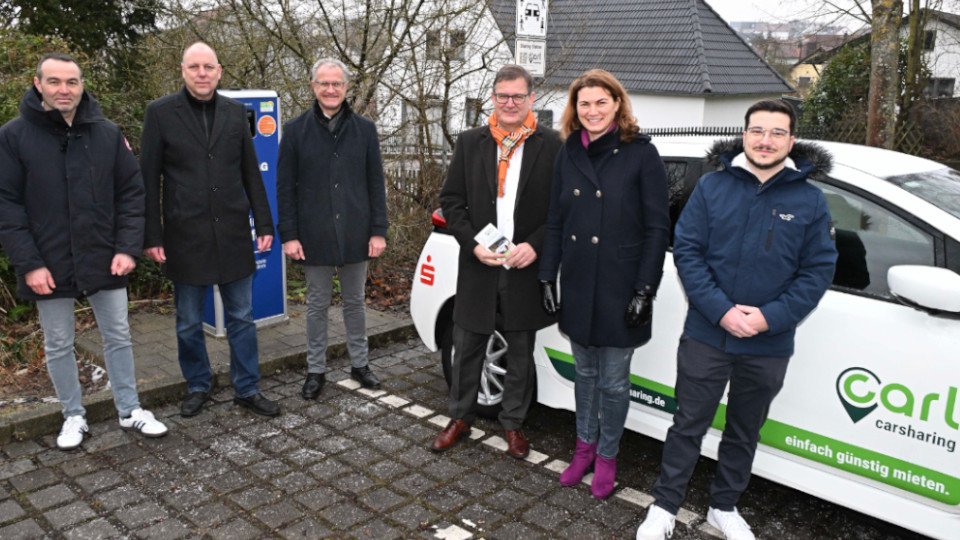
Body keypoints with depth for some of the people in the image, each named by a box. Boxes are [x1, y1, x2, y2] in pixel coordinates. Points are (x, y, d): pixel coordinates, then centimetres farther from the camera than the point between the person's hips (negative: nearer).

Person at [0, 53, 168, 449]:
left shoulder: (108, 133, 1)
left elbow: (132, 193, 3)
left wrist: (128, 248, -6)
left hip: (104, 262, 1)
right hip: (49, 267, -1)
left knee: (118, 337, 10)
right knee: (58, 346, 11)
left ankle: (130, 411, 25)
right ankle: (74, 417, 29)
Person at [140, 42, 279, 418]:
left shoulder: (235, 112, 7)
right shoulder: (161, 113, -1)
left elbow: (251, 173, 9)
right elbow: (149, 180, -2)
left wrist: (264, 223, 5)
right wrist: (152, 236, -6)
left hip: (233, 233, 2)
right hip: (186, 237, -2)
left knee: (241, 317, 9)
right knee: (189, 322, 11)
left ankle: (247, 389, 20)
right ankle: (198, 387, 29)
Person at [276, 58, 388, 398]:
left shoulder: (365, 129, 4)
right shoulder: (296, 130, 0)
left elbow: (376, 184, 4)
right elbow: (285, 188, 0)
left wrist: (378, 230, -2)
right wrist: (289, 235, -6)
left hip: (355, 234, 1)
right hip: (315, 236, -1)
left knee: (354, 302, 13)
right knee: (317, 305, 10)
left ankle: (360, 364, 27)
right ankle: (316, 370, 22)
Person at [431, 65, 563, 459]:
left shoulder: (551, 145, -2)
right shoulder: (470, 143, 5)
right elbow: (450, 200, 4)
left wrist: (535, 245, -16)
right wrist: (474, 244, -9)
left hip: (526, 270, -1)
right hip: (477, 269, 2)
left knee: (520, 353, 12)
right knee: (466, 348, 12)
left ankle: (513, 423, 30)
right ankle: (460, 418, 32)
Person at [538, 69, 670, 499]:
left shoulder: (641, 154, -7)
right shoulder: (569, 154, 7)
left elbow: (658, 228, -8)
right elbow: (555, 222, 11)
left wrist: (645, 289, -12)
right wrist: (547, 276, 6)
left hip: (620, 290, -4)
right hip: (577, 287, 4)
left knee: (613, 380, 7)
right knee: (585, 373, 17)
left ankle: (607, 456, 26)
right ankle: (585, 446, 35)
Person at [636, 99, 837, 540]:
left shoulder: (810, 200, -1)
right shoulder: (713, 186, -2)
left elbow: (818, 270, -2)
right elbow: (686, 250, -6)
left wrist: (771, 318, -15)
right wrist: (720, 310, -17)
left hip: (769, 345, 2)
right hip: (706, 335, -1)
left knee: (744, 433, 18)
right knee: (688, 425, 9)